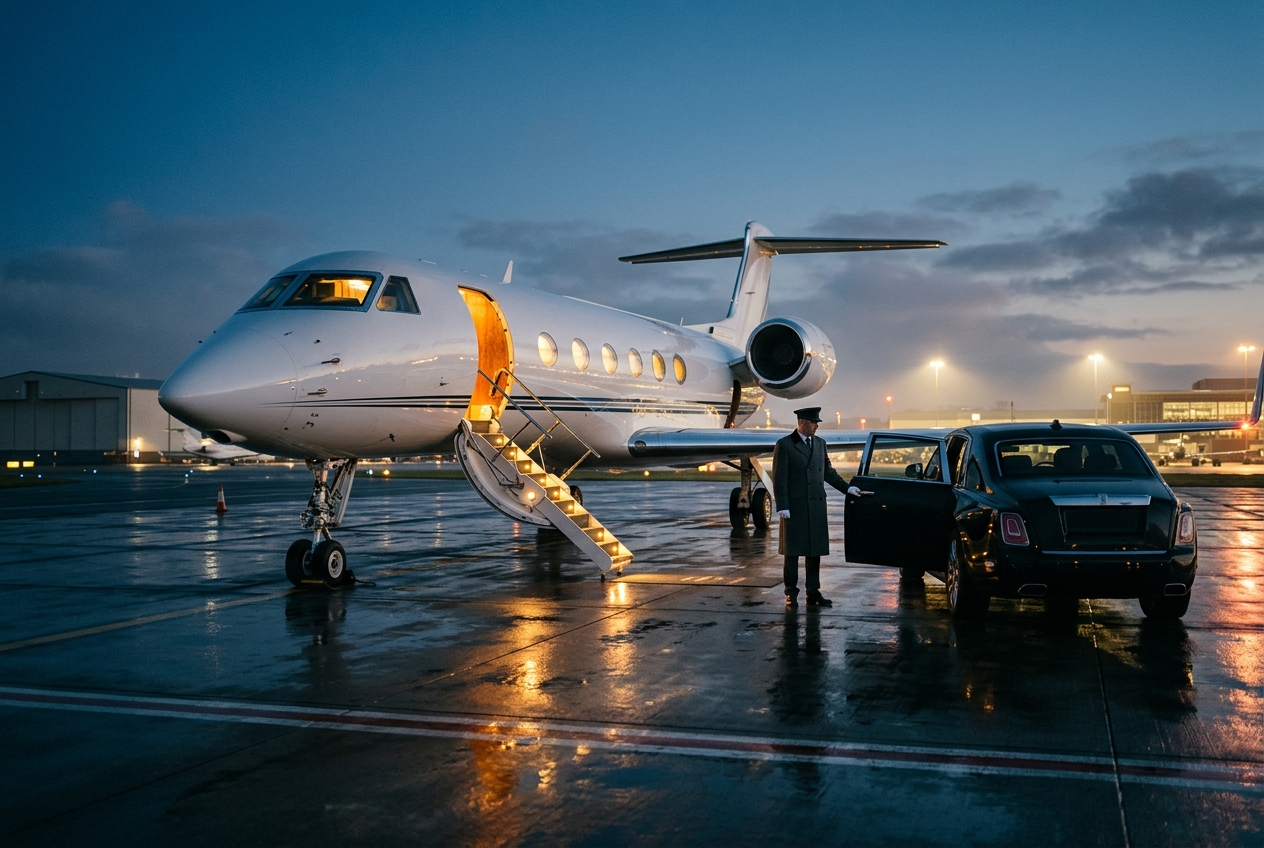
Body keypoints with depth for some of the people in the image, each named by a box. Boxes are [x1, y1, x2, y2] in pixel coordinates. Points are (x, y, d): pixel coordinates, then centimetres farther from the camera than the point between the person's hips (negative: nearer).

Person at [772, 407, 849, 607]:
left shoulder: (820, 443, 11)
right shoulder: (784, 445, -6)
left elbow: (828, 472, 20)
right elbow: (779, 479, -8)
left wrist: (847, 488, 11)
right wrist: (782, 507, -14)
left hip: (817, 506, 5)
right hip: (794, 507, -5)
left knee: (815, 550, 7)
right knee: (792, 550, 3)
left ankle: (813, 593, 13)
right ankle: (791, 592, 12)